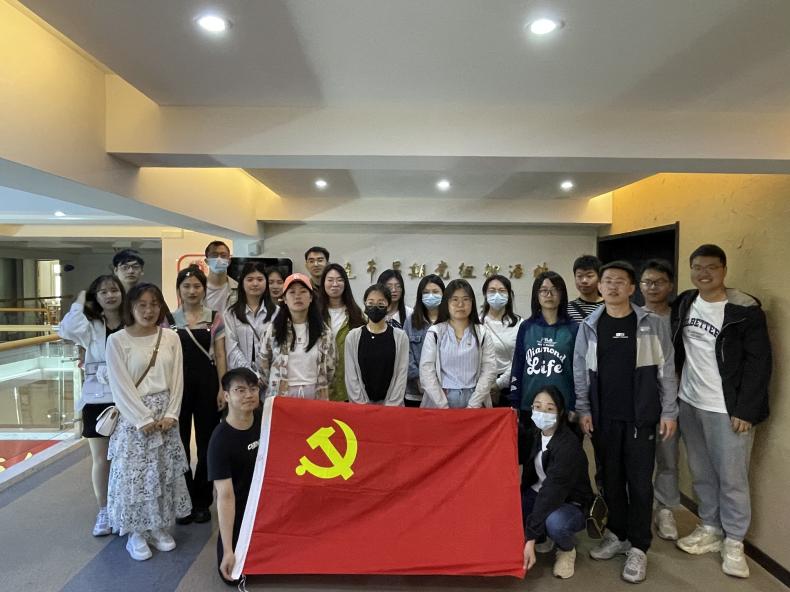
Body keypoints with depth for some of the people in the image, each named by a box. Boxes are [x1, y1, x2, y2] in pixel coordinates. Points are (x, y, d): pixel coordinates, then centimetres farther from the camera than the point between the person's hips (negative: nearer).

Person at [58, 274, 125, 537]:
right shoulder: (91, 327, 2)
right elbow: (67, 330, -19)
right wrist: (80, 303, -9)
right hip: (97, 400, 1)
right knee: (101, 460, 11)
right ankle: (104, 511, 28)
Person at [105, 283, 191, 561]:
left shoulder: (171, 338, 2)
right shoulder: (117, 340, -7)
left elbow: (176, 380, 1)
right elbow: (121, 387, -10)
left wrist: (170, 415, -8)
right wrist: (144, 419, -14)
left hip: (165, 414, 3)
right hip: (133, 416, -3)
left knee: (164, 472, 10)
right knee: (134, 473, 4)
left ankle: (158, 526, 27)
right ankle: (136, 532, 21)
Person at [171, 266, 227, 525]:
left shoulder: (215, 318, 2)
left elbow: (220, 356, 2)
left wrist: (222, 388, -4)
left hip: (207, 383, 0)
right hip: (178, 383, 1)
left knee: (206, 442, 7)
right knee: (180, 443, 6)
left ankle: (202, 501, 22)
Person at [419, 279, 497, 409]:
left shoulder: (482, 333, 3)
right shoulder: (435, 333, 0)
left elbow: (489, 371, -3)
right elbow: (426, 371, -6)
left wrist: (473, 405, -13)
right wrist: (443, 406, -13)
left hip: (474, 401, 1)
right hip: (439, 402, -1)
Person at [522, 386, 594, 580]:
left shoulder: (568, 445, -26)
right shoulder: (533, 434, -5)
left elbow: (553, 491, -33)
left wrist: (530, 538, -35)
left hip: (570, 504, -5)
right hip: (538, 495, 6)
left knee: (554, 522, -39)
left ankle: (567, 550, -2)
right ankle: (543, 537, 7)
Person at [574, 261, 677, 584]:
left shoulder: (652, 324, -3)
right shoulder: (589, 326, 2)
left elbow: (666, 370, 0)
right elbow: (580, 371, 5)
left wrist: (669, 411, -2)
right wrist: (583, 409, 1)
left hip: (641, 417, -2)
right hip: (603, 418, 2)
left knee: (640, 483, 5)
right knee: (611, 479, 13)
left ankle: (638, 547, 18)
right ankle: (617, 535, 29)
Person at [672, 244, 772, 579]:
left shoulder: (745, 310, -12)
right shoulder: (683, 304, 4)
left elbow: (759, 362, -12)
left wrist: (746, 410, -15)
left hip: (728, 410, -5)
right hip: (689, 404, 5)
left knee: (732, 479, 6)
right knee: (701, 474, 16)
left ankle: (734, 542, 25)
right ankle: (710, 529, 34)